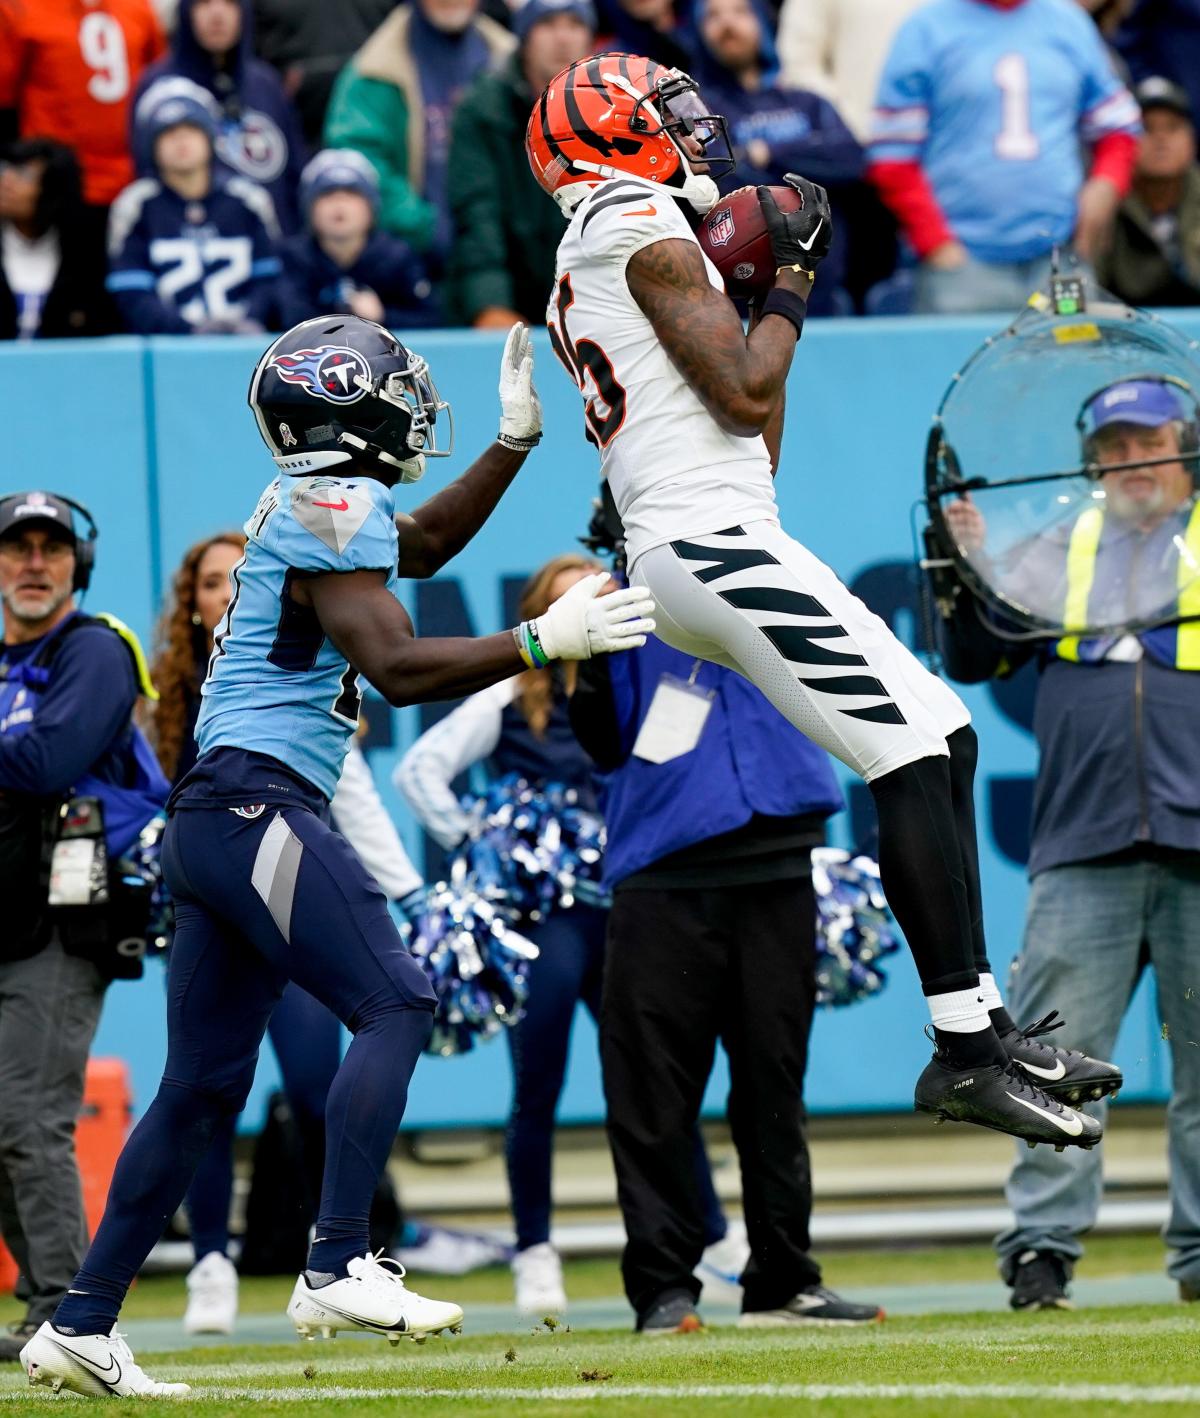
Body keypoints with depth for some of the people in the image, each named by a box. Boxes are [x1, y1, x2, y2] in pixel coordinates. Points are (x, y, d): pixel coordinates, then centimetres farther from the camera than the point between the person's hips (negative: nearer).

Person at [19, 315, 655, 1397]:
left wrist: (518, 436, 36)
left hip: (208, 821, 10)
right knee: (395, 1003, -15)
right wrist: (542, 642, -15)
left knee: (205, 1084, 10)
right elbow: (398, 667, -17)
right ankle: (339, 1268, -24)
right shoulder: (336, 506, -9)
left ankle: (82, 1325, 9)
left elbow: (423, 544, 39)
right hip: (258, 804, -10)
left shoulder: (309, 503, 20)